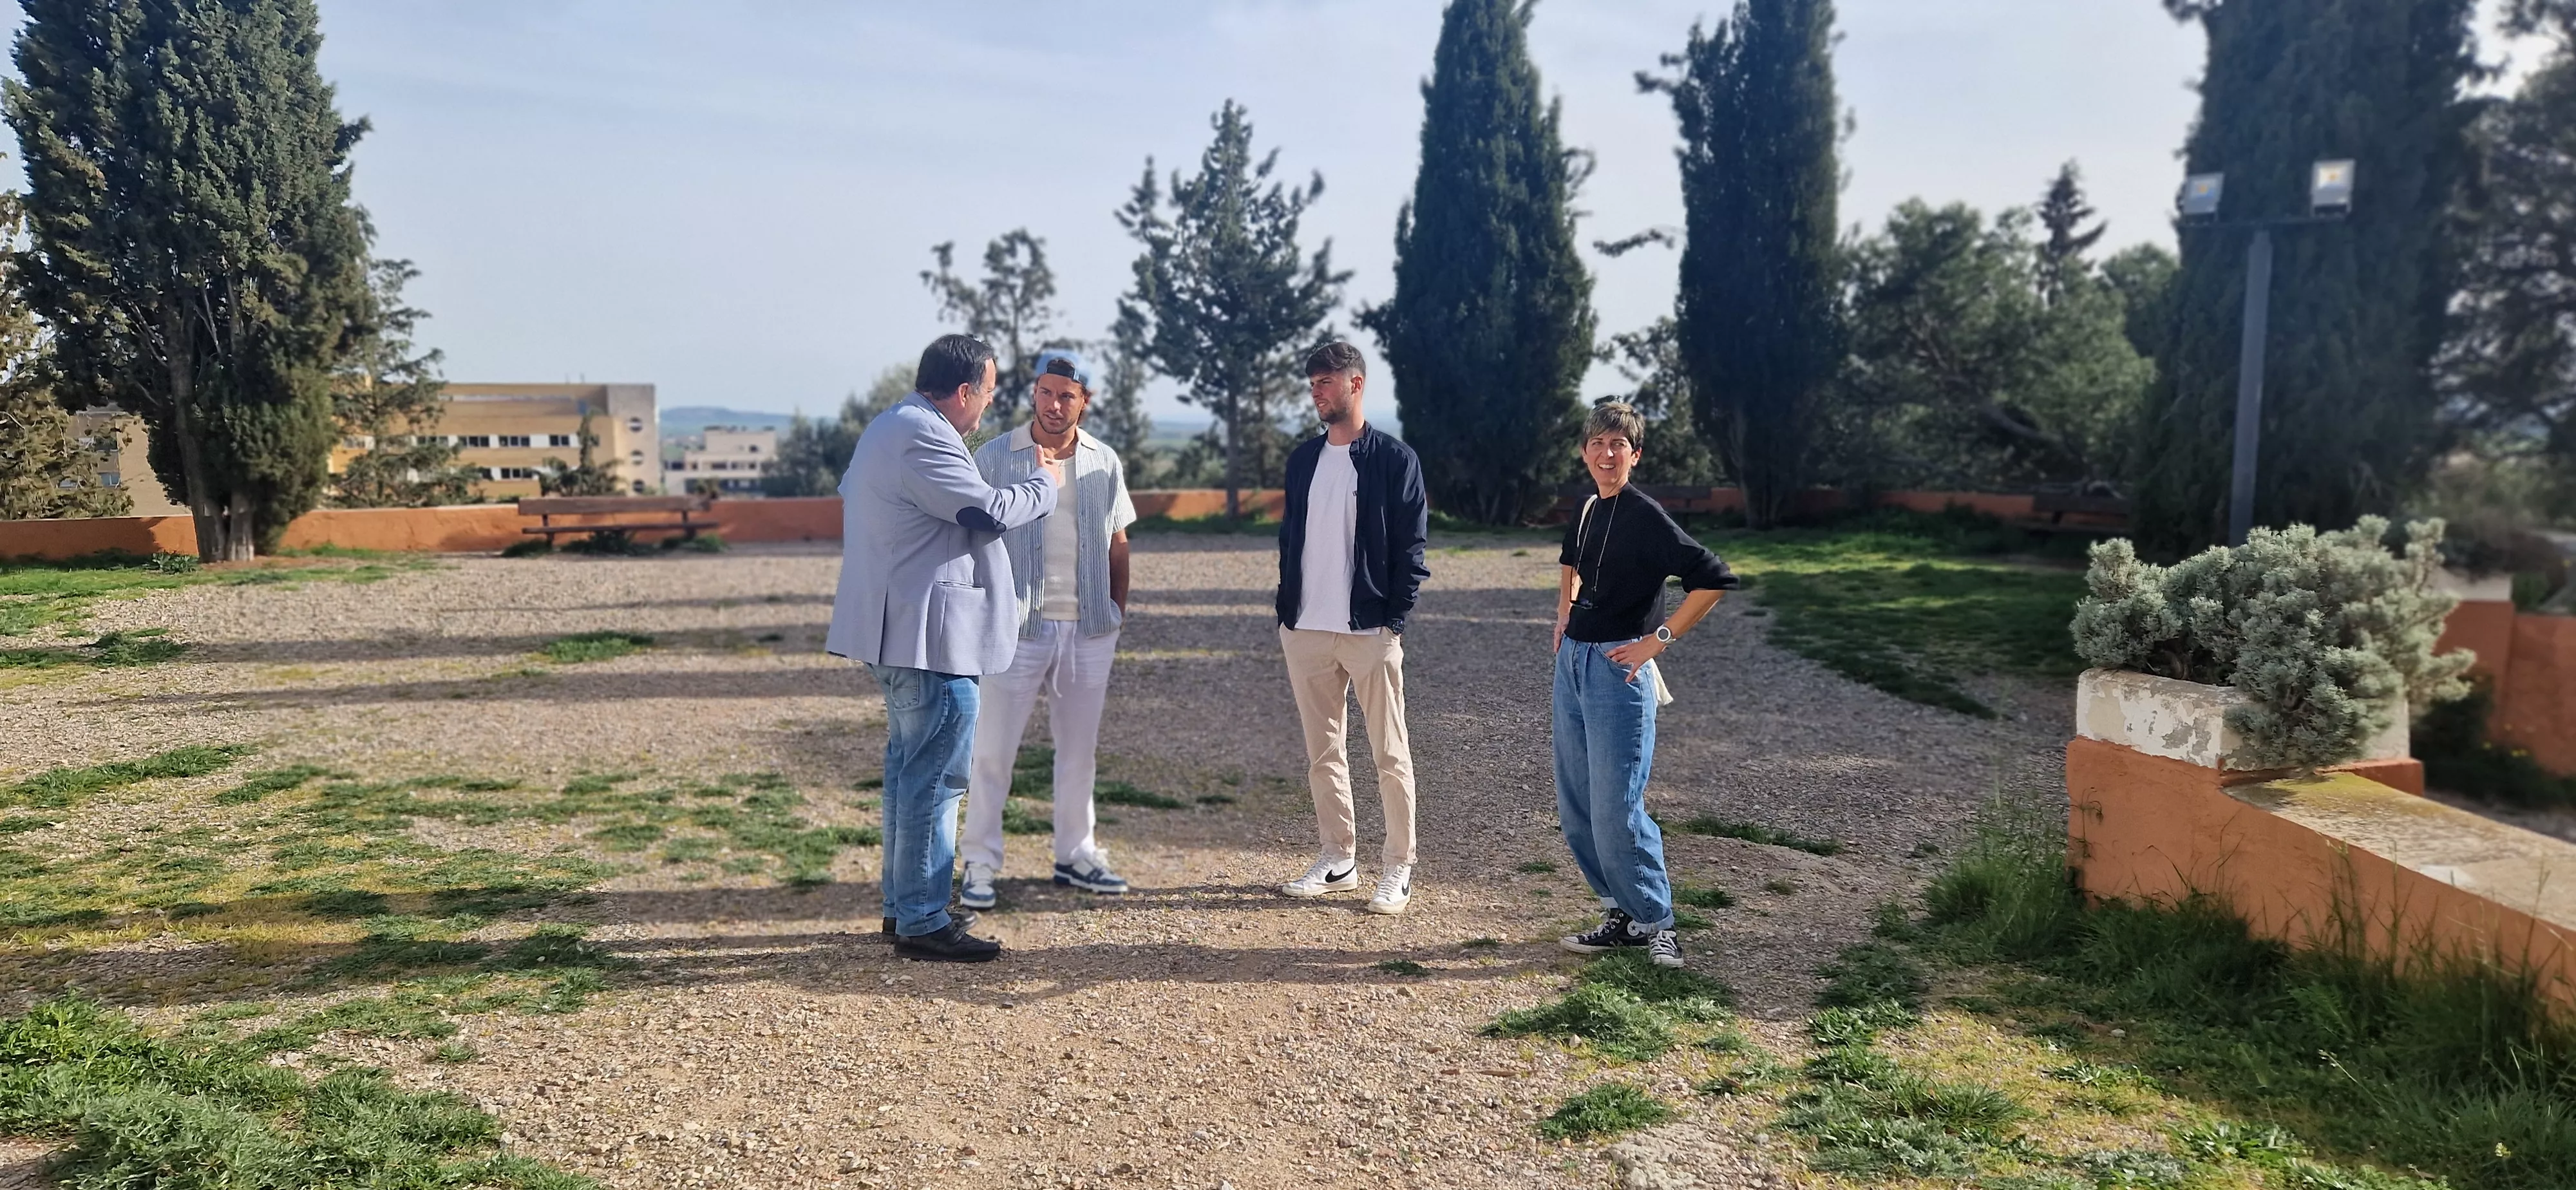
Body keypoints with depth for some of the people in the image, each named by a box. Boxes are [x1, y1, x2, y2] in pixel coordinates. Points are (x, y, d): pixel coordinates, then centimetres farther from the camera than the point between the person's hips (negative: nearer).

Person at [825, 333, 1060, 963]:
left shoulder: (889, 428, 17)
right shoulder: (922, 439, -18)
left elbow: (851, 496, 31)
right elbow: (991, 511, -21)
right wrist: (1046, 483, -4)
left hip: (899, 629, 11)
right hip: (931, 633, -11)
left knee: (910, 766, 18)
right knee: (935, 777, -7)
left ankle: (902, 904, 27)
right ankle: (922, 922, -2)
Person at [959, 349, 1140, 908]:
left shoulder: (1105, 462, 8)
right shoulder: (995, 457, -3)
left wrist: (1118, 610, 9)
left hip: (1089, 629, 4)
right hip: (1019, 625, -4)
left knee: (1080, 748, 12)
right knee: (992, 749, -2)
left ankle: (1075, 855, 24)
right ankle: (979, 865, 6)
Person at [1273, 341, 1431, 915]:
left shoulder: (1395, 459, -4)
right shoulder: (1303, 458, 12)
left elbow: (1410, 547, -5)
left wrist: (1396, 620, -11)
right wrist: (1287, 610, 9)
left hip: (1370, 631, -5)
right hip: (1306, 631, 6)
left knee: (1390, 755, 2)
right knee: (1323, 752, 11)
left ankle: (1398, 869, 10)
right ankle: (1338, 860, 22)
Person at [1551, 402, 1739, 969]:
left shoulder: (1644, 515, -13)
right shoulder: (1587, 511, 10)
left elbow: (1714, 579, -19)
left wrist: (1659, 639, -17)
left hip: (1618, 667, -8)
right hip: (1573, 662, 8)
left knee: (1616, 807, -9)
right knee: (1575, 805, 11)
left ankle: (1655, 922, 8)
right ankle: (1622, 914, 22)